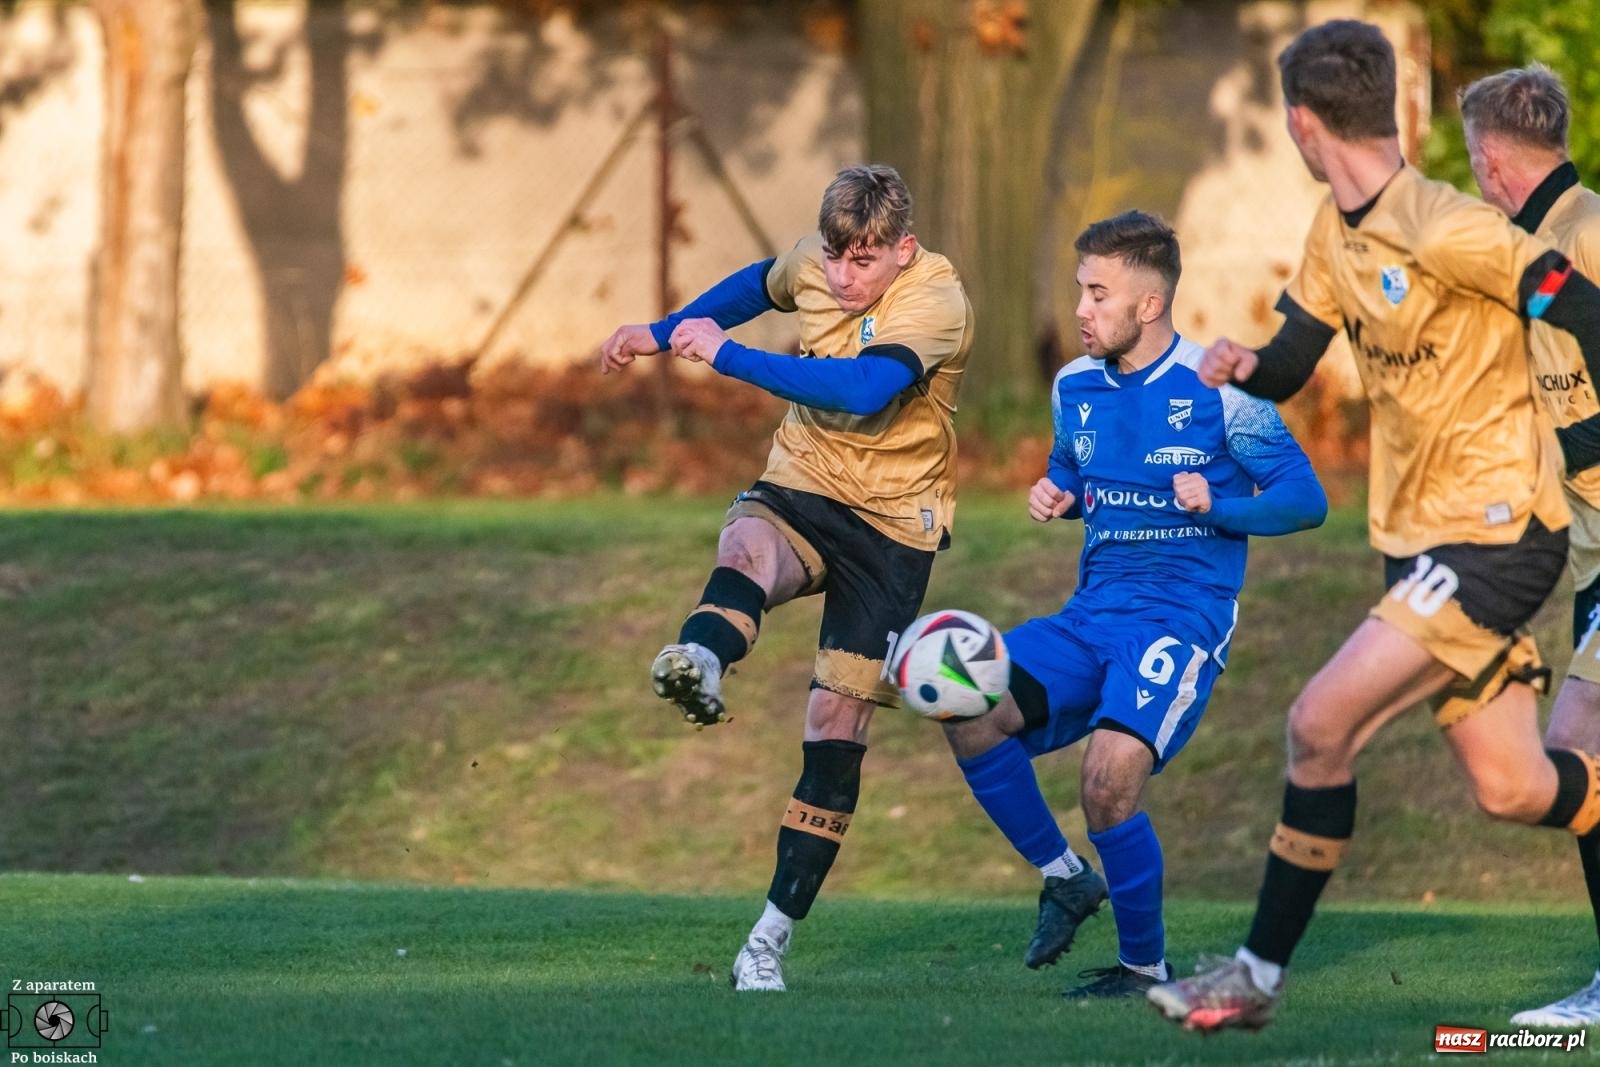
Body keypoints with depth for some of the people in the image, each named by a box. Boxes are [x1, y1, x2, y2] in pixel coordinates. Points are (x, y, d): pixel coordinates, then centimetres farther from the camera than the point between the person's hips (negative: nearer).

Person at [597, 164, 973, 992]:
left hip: (892, 526, -3)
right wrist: (663, 332, 27)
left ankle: (773, 936, 3)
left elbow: (861, 389, -36)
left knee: (837, 726, -4)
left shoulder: (936, 301, -19)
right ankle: (699, 663, -71)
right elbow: (762, 284, 26)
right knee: (748, 546, -36)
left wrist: (726, 354, -34)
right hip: (800, 489, 3)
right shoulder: (815, 264, -1)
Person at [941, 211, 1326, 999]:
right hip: (1093, 612, 6)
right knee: (968, 714, -15)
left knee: (1109, 777, -26)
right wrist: (1052, 496, 4)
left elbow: (1306, 499, -6)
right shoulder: (1076, 386, 9)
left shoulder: (1217, 389, -9)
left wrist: (1218, 506, -23)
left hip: (1183, 615, -6)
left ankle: (1144, 969, -6)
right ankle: (1064, 876, 6)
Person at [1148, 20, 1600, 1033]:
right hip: (1422, 534, 9)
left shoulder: (1446, 229, -19)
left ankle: (1261, 974, -4)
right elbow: (1290, 363, 12)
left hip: (1495, 530, -9)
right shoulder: (1336, 231, 8)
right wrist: (1242, 367, -11)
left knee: (1323, 722, -14)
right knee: (1514, 789, 7)